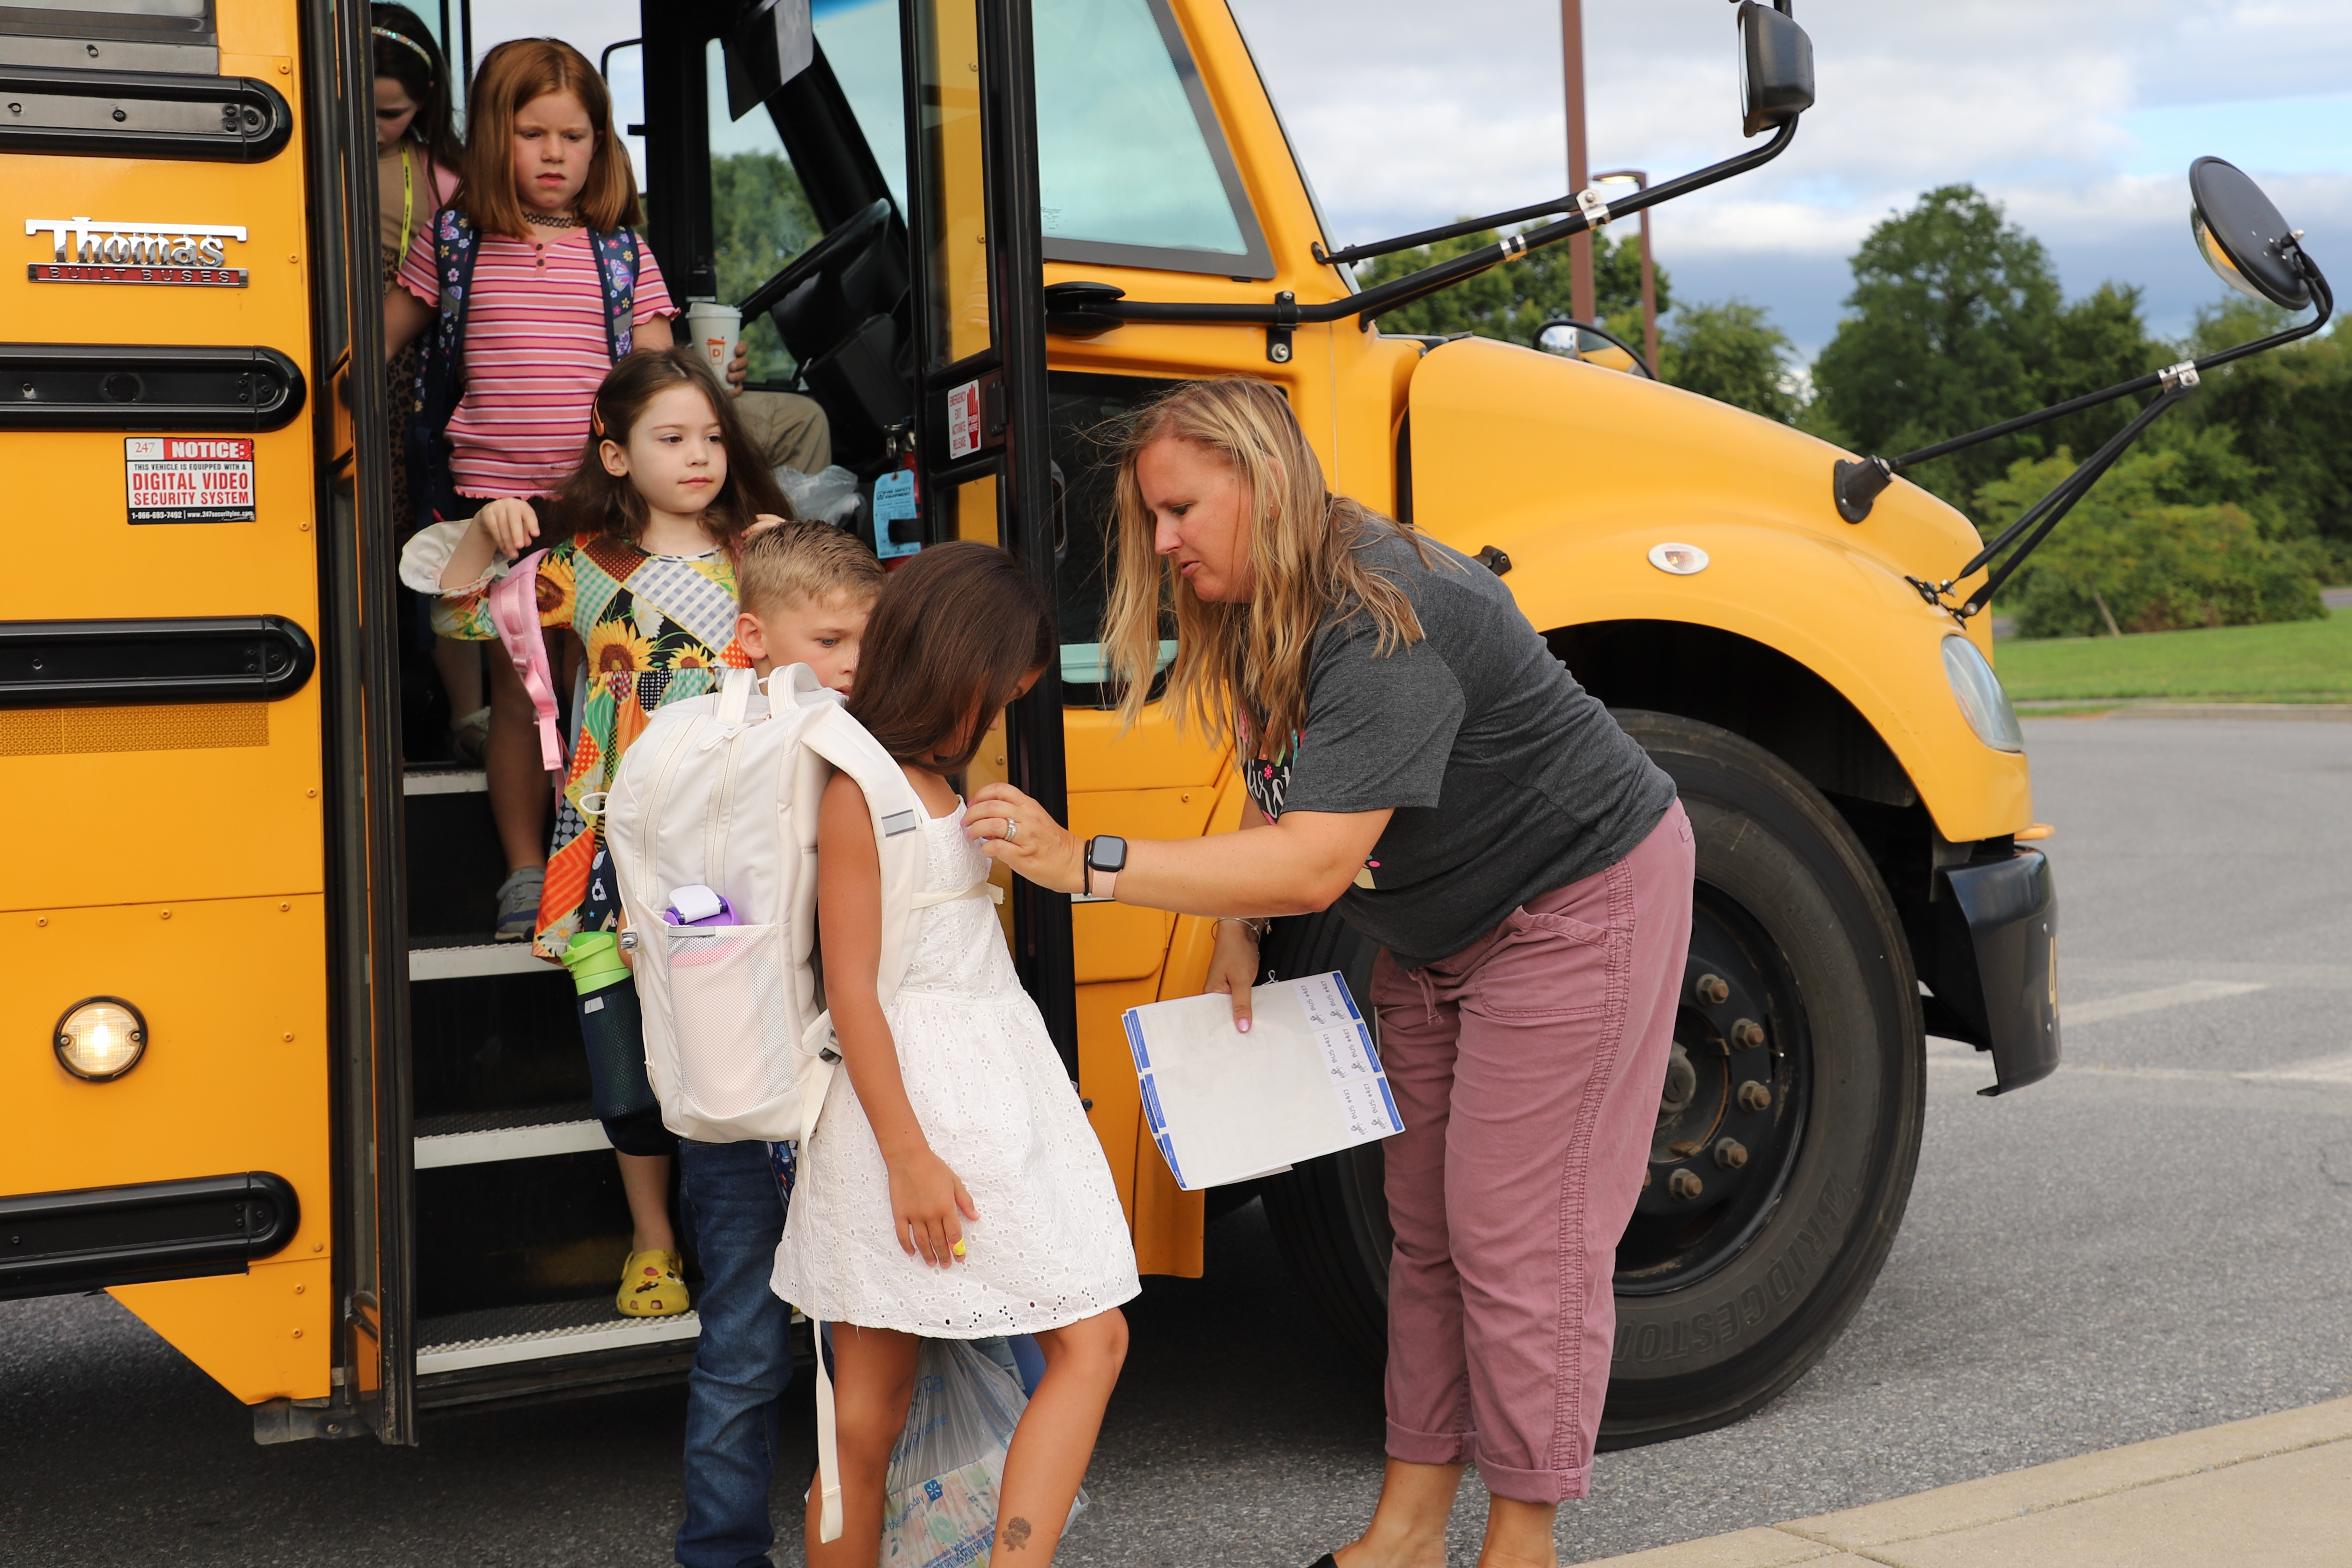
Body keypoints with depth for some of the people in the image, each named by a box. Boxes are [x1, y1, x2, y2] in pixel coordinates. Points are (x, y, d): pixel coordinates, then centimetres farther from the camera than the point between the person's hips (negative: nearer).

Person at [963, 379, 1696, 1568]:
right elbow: (1278, 792, 11)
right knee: (1424, 1223, 11)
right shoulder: (1258, 617, -2)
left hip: (1578, 907, -9)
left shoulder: (1383, 624, -32)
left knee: (1516, 1238, -4)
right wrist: (1237, 935, -4)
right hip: (1439, 931, 9)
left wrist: (1087, 865, -41)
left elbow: (1315, 864, -39)